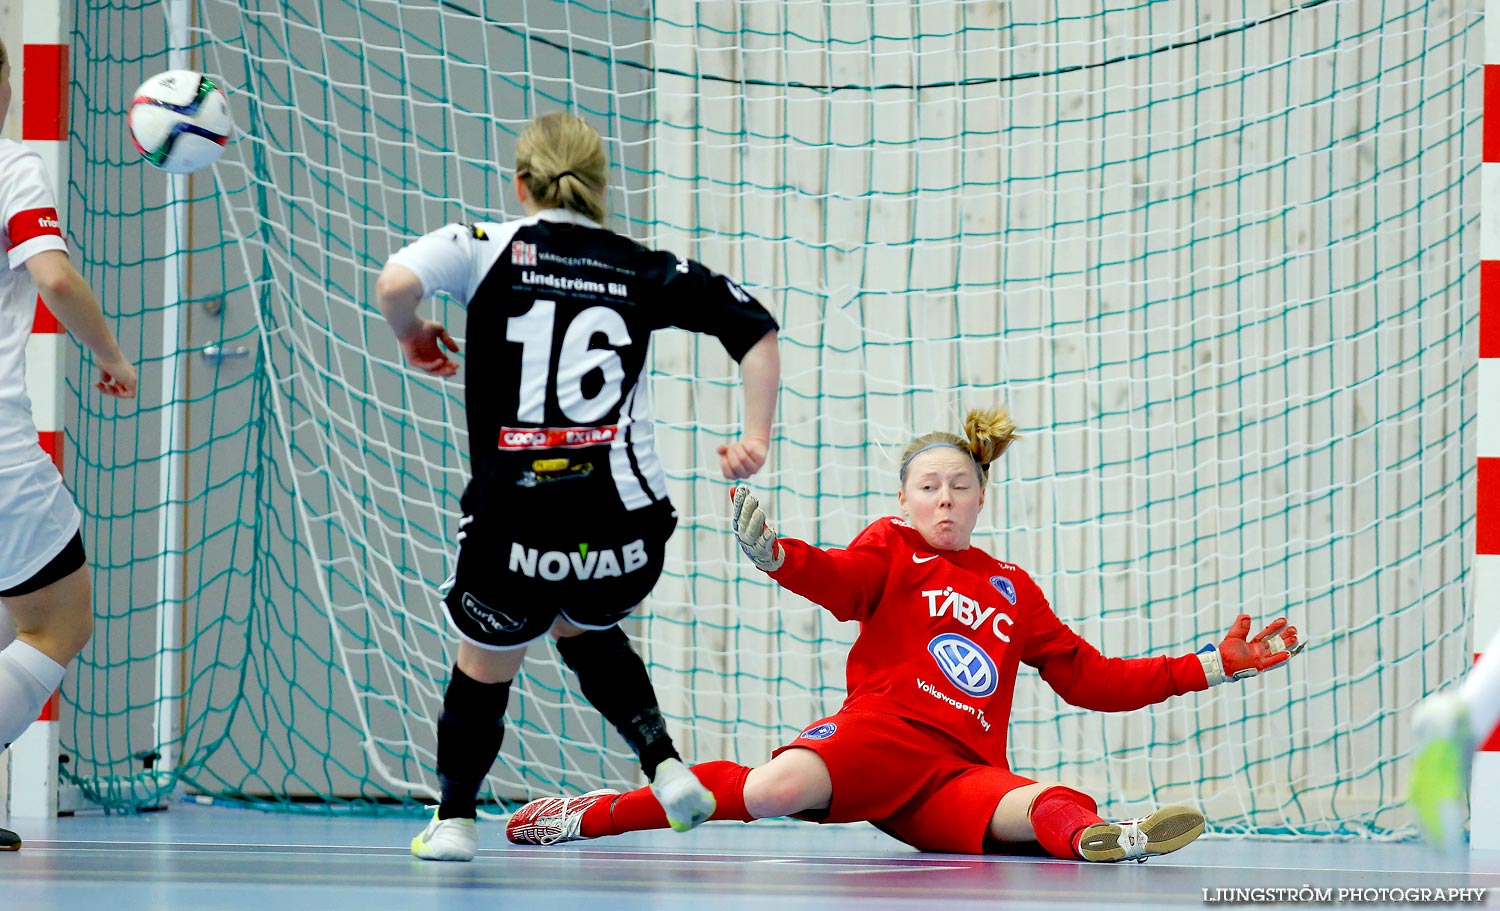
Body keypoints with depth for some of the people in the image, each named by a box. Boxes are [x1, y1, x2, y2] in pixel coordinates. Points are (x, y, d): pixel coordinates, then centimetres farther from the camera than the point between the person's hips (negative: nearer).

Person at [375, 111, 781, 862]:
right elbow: (756, 329, 5)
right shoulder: (644, 270, 8)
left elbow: (396, 283, -16)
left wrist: (410, 334, 5)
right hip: (627, 529, 3)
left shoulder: (490, 247, 1)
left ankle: (454, 819, 36)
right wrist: (756, 440, 8)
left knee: (485, 663, 25)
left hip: (517, 524, -3)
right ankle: (665, 765, 18)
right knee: (584, 630, 34)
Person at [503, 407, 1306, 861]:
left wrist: (1213, 667, 24)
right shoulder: (892, 549, 16)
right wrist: (773, 555, -33)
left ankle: (1098, 841, -68)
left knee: (1050, 807, -31)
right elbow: (841, 580, -9)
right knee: (778, 786, -35)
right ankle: (586, 816, -27)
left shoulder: (1014, 591, 28)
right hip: (882, 732, -4)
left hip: (959, 772, 4)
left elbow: (1093, 680, 29)